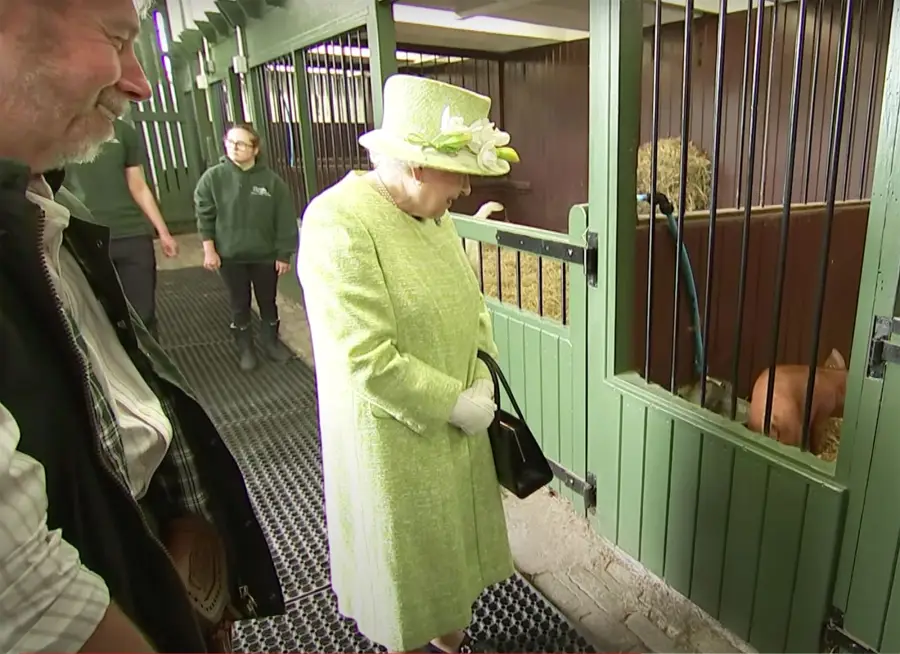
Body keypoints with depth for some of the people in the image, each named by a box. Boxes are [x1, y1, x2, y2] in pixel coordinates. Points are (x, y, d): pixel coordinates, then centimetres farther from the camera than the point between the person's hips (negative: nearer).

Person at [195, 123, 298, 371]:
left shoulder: (272, 180, -6)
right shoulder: (213, 178, -5)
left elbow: (285, 220, -4)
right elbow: (204, 216, -2)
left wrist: (284, 254, -5)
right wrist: (209, 250, -6)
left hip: (265, 255, 0)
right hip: (230, 256, 0)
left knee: (268, 302, 15)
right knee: (239, 305, 12)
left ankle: (271, 341, 35)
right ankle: (245, 348, 28)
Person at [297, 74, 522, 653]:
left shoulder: (432, 213, 3)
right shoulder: (339, 222, -22)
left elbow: (471, 302, 9)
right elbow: (368, 360, -26)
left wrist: (481, 383, -4)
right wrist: (458, 404, -17)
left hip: (457, 426, 8)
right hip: (394, 437, -7)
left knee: (454, 543, 24)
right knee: (406, 558, 15)